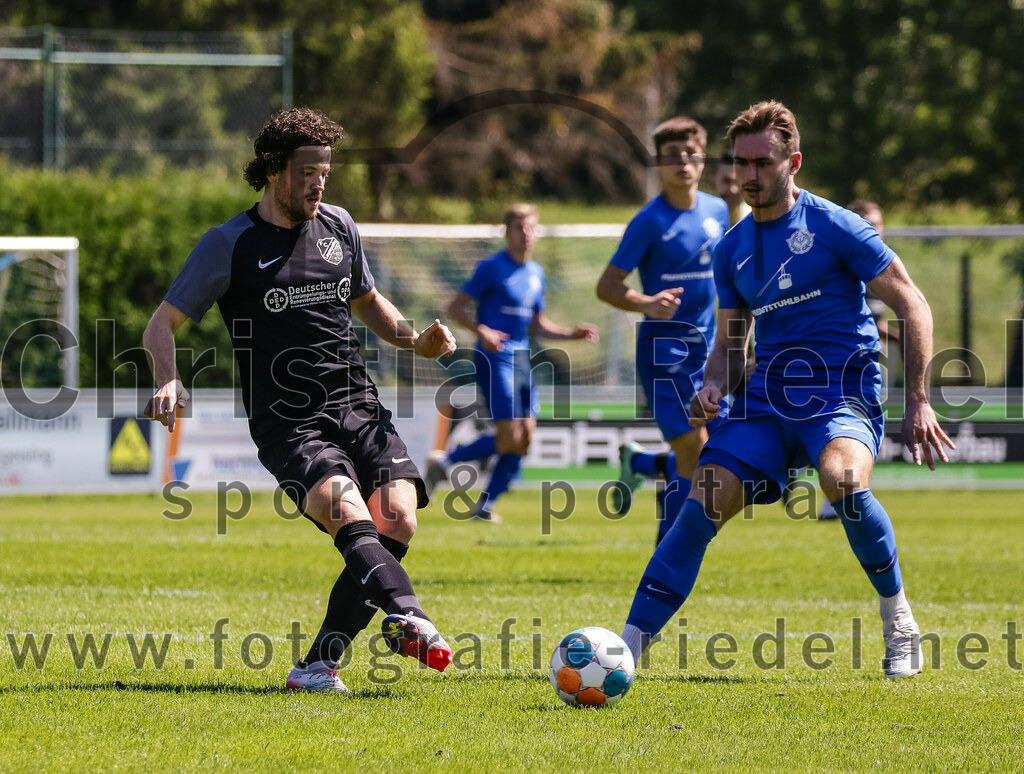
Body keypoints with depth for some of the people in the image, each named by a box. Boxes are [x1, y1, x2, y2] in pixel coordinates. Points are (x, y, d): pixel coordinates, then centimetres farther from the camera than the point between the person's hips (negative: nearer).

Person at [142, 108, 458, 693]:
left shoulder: (339, 227, 14)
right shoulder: (230, 245, -1)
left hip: (360, 410, 4)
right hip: (290, 426, -4)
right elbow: (162, 325, 1)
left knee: (398, 518, -19)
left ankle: (319, 665, -13)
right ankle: (408, 618, -54)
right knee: (348, 509, -32)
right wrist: (169, 382, -19)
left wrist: (414, 339, 11)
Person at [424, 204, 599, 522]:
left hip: (521, 360, 8)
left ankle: (484, 507, 6)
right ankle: (444, 461, 2)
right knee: (509, 437, -15)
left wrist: (572, 334, 11)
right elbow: (456, 308, -7)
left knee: (524, 439, 0)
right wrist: (481, 331, -23)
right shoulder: (492, 267, -6)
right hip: (495, 360, -7)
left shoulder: (536, 273, 15)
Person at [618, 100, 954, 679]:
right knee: (703, 502, -15)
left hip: (842, 392, -5)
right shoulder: (733, 249, 14)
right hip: (768, 396, 5)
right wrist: (712, 390, 0)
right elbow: (730, 343, 23)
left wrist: (919, 401, -10)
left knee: (841, 477, -36)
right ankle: (630, 643, -13)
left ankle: (899, 621, -16)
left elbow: (912, 306, -2)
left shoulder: (833, 226, -3)